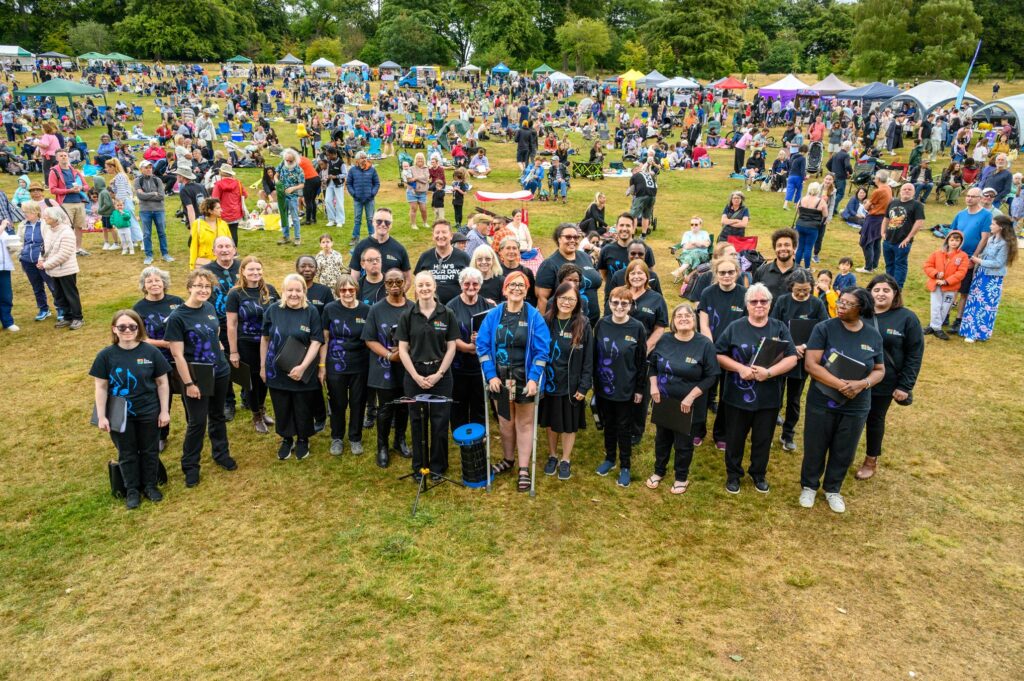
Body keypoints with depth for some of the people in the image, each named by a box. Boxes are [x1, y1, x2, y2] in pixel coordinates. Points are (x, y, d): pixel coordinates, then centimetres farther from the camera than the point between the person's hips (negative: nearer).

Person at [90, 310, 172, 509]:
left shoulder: (151, 352, -9)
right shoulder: (106, 355, -9)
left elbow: (162, 383, -2)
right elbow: (101, 387, -4)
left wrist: (164, 410, -3)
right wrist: (102, 416, -7)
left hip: (148, 413, 0)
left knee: (150, 451, 14)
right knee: (127, 454, 15)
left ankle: (150, 485, 34)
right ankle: (132, 490, 31)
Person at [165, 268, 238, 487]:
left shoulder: (209, 307, 0)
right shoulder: (177, 317, -17)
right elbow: (177, 354, -17)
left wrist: (217, 347, 8)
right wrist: (188, 383, -17)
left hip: (220, 372, 5)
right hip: (196, 377, -5)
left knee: (217, 416, 19)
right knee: (197, 422, 3)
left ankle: (221, 454, 37)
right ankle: (190, 466, 20)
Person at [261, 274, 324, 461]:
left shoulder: (312, 312, -8)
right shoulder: (273, 310, -2)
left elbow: (316, 341, -11)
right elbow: (265, 339, 7)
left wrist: (303, 366, -19)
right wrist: (262, 366, 7)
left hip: (303, 373, -2)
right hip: (277, 371, 2)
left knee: (303, 409, 11)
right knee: (281, 409, 13)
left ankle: (303, 440, 32)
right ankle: (286, 440, 34)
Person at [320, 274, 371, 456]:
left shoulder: (366, 310, -5)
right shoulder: (330, 309, -6)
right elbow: (324, 339, -1)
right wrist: (322, 366, -1)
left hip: (360, 366, 0)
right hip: (335, 366, 0)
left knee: (358, 403, 12)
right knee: (338, 404, 12)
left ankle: (355, 438, 31)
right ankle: (337, 438, 31)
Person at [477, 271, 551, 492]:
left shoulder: (534, 316, -8)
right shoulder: (493, 315, -2)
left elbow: (542, 350, -11)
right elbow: (483, 346, -3)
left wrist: (534, 378, -18)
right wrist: (491, 375, -11)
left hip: (525, 379, -2)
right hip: (500, 378, 2)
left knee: (524, 423, 8)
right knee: (505, 422, 17)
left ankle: (524, 469, 18)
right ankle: (508, 460, 37)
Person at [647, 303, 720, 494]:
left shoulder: (705, 344, -15)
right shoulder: (664, 340, -3)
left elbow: (711, 377, -14)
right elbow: (652, 365, 10)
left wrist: (691, 396, -19)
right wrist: (653, 385, -5)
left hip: (687, 405, -3)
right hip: (663, 401, 3)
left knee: (683, 443, 13)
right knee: (662, 438, 20)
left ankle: (681, 477, 34)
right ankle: (659, 471, 41)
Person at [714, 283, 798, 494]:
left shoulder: (779, 328, 0)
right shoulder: (735, 327, -3)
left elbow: (792, 358, -6)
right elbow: (719, 355, -3)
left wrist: (769, 372, -21)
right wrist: (740, 368, -18)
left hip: (769, 397, 1)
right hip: (738, 395, -1)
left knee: (763, 438, 14)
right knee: (735, 437, 11)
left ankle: (759, 474, 34)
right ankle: (733, 474, 30)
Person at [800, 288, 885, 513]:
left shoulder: (873, 336, -2)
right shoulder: (824, 329, -12)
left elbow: (880, 370, 5)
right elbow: (810, 364, -17)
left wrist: (863, 384, -17)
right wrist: (840, 384, -26)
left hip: (856, 407, 2)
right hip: (822, 403, -2)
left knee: (844, 452, 15)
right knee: (815, 448, 12)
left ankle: (833, 489, 38)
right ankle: (809, 486, 35)